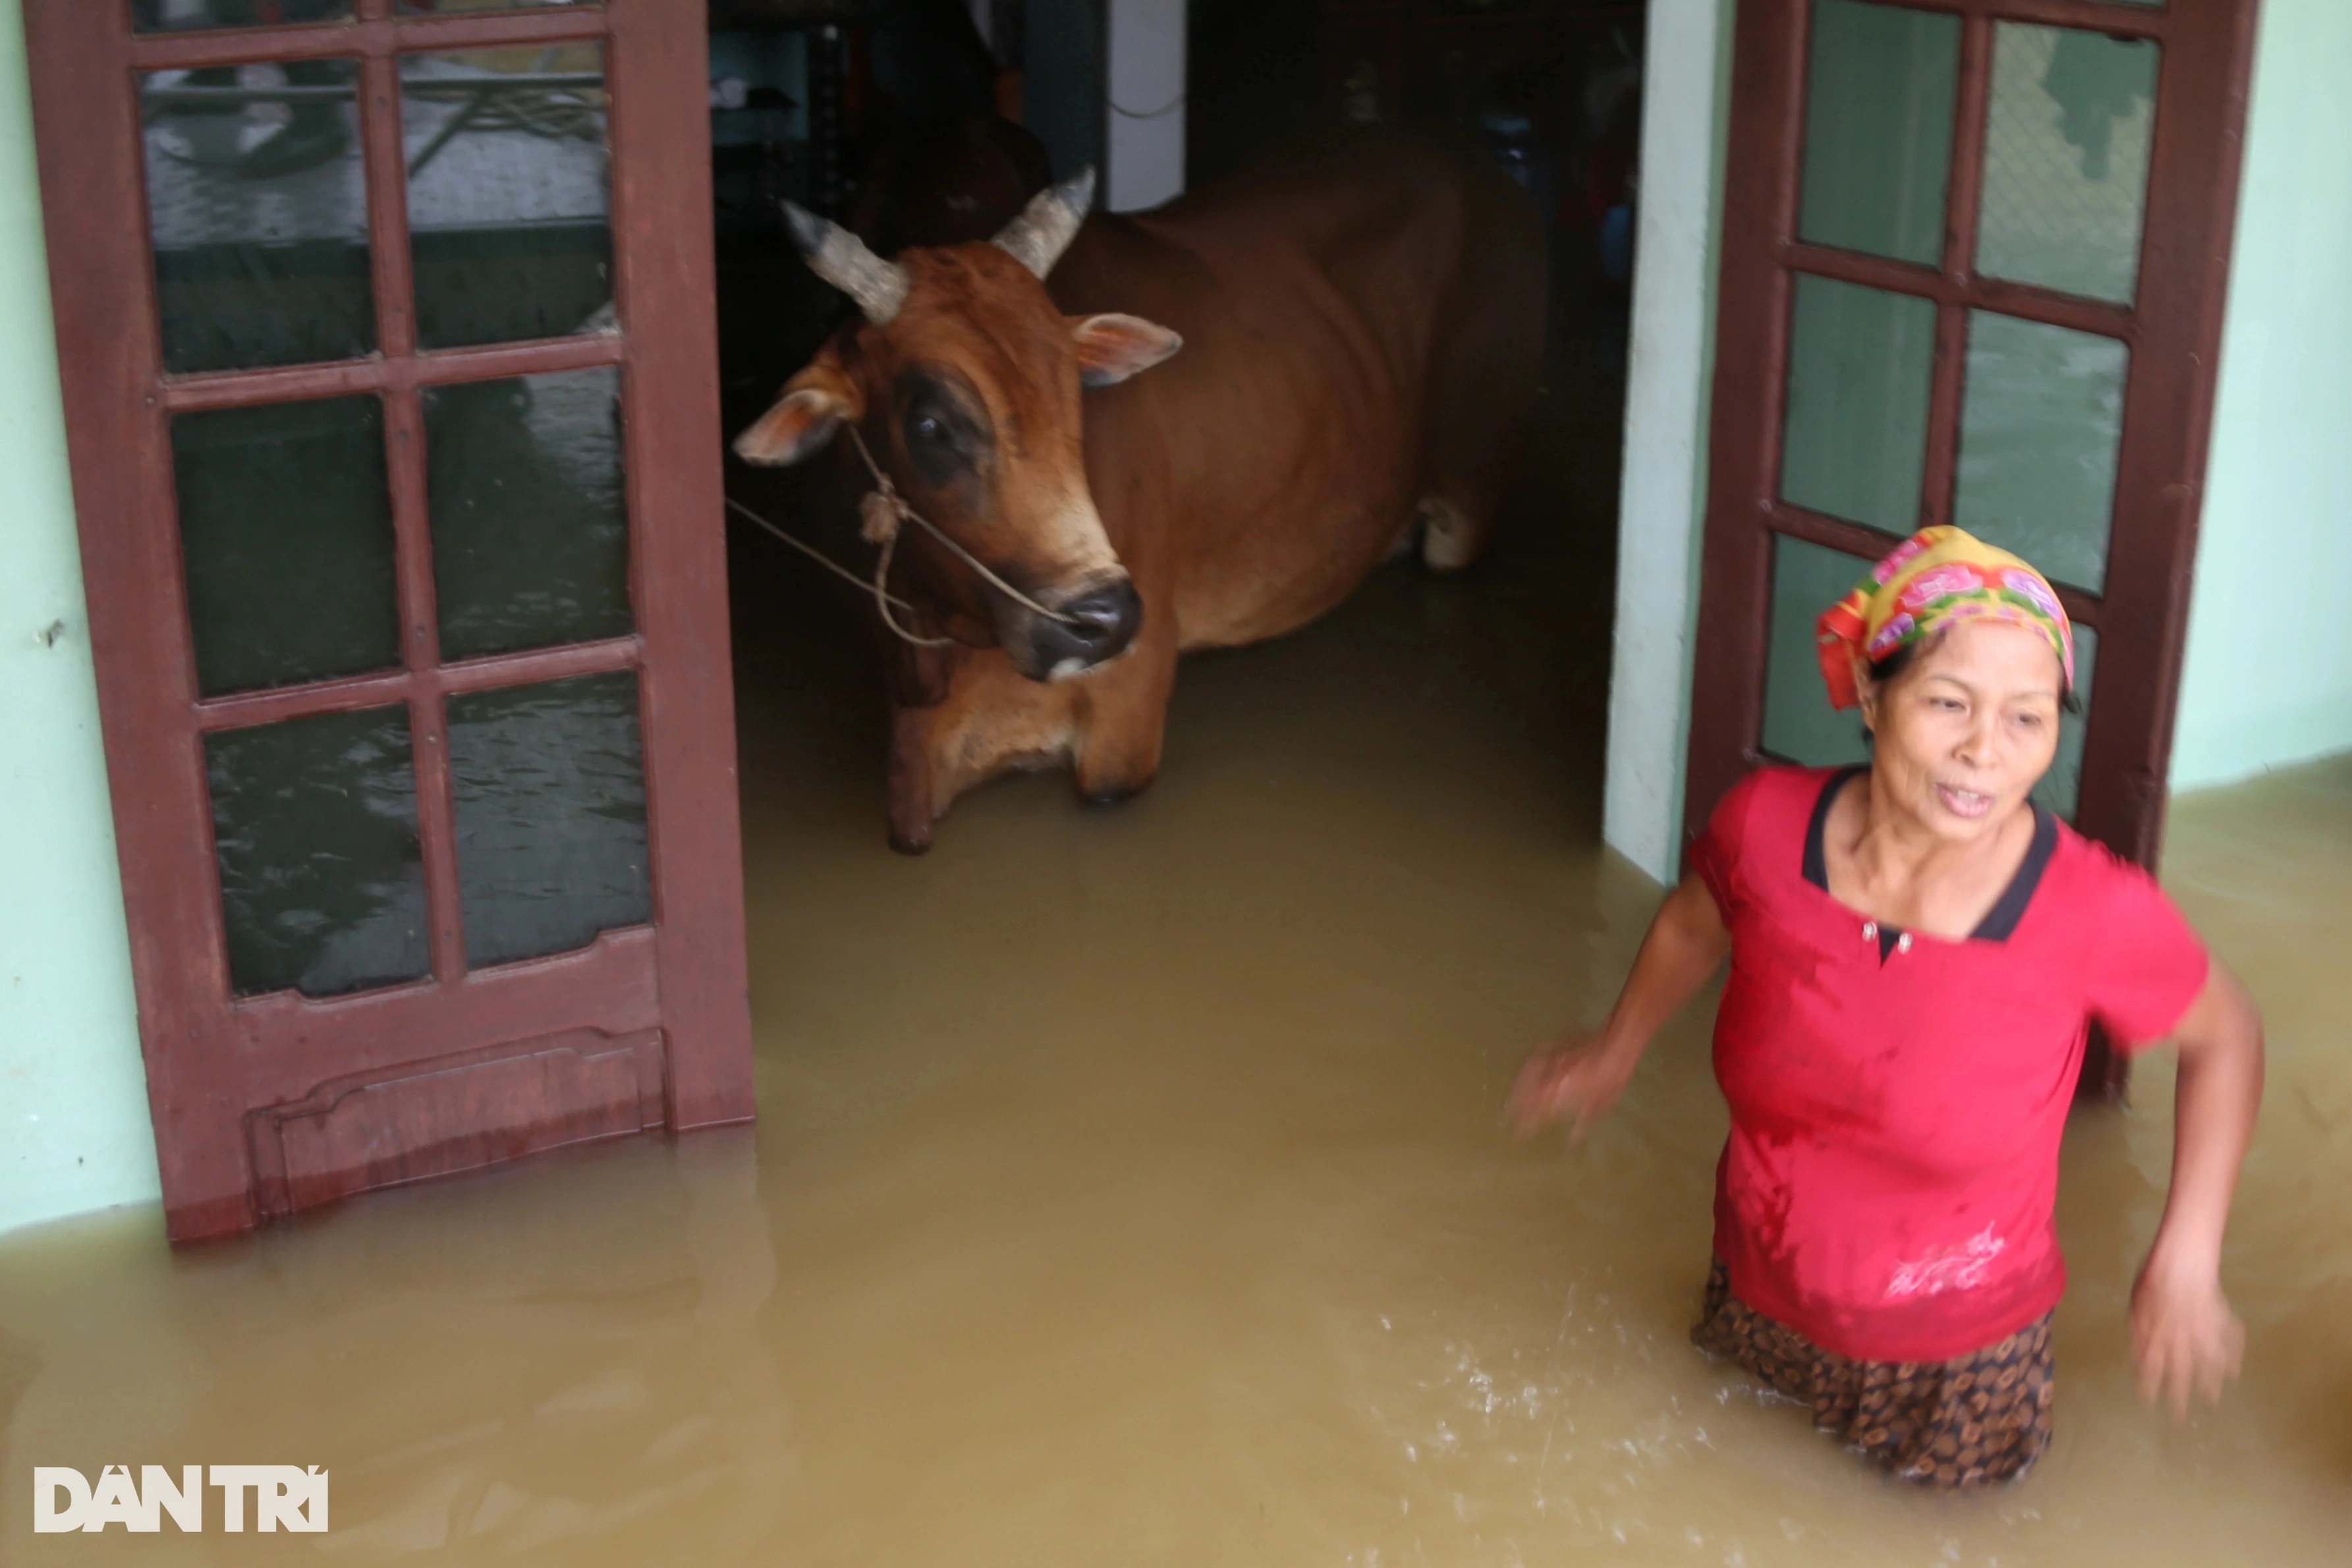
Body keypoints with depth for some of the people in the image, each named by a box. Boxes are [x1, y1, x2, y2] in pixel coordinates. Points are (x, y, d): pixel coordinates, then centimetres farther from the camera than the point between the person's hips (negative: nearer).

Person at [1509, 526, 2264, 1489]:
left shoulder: (2098, 913, -32)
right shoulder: (1765, 824, -24)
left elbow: (2225, 1035, -11)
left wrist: (2187, 1257, -14)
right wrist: (1616, 1050, 15)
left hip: (1958, 1349, -2)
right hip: (1761, 1300, 3)